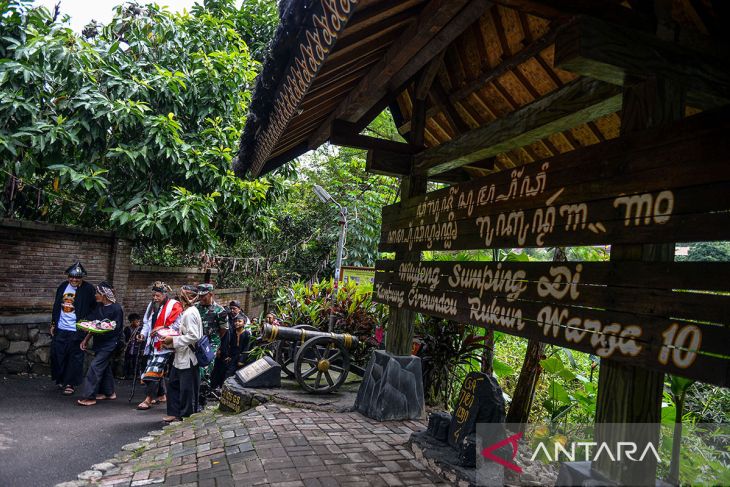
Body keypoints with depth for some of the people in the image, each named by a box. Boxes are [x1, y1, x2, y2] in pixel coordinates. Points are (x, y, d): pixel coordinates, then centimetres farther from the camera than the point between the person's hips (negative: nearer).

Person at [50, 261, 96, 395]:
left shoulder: (88, 289, -8)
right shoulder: (63, 287, 6)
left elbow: (94, 309, -5)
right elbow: (56, 306, 15)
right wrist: (53, 324, 16)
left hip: (77, 330, -5)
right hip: (60, 329, 5)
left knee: (75, 358, 1)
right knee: (57, 354, 10)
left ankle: (70, 383, 13)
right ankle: (60, 380, 28)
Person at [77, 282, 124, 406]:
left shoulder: (116, 309, -15)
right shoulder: (99, 307, 8)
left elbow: (114, 330, -15)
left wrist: (101, 330, -26)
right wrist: (86, 340, 12)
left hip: (109, 343, -8)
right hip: (100, 342, 8)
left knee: (95, 366, -11)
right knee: (105, 366, 15)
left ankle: (90, 397, -5)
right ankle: (108, 392, 28)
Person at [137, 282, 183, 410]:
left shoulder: (173, 306, -9)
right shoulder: (152, 305, 15)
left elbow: (177, 325, -15)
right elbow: (147, 322, 23)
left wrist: (161, 329, -21)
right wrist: (144, 333, 6)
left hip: (164, 345, -8)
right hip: (153, 344, 8)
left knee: (154, 370, -12)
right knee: (158, 370, 14)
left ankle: (148, 399, -9)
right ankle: (161, 395, 26)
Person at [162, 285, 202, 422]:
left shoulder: (190, 313, -18)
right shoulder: (187, 311, 13)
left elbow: (193, 336, -24)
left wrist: (173, 340, -16)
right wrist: (171, 341, 7)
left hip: (188, 358, -10)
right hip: (181, 357, 10)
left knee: (187, 389, 3)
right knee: (173, 384, 17)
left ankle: (187, 416, 15)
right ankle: (175, 413, 26)